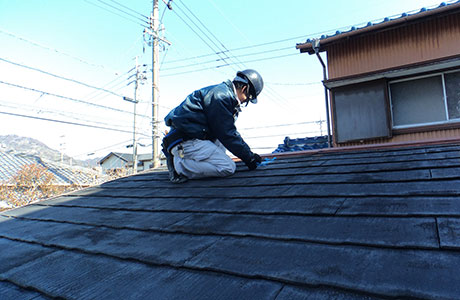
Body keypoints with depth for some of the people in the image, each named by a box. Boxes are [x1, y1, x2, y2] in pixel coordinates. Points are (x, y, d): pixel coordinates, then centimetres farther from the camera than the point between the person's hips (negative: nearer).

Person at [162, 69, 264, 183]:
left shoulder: (224, 93, 19)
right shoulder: (221, 96, -13)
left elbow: (229, 130, 22)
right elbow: (227, 134, -14)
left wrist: (249, 152, 19)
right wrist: (248, 157, -5)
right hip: (185, 142, -11)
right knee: (228, 168, -14)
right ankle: (179, 165, -12)